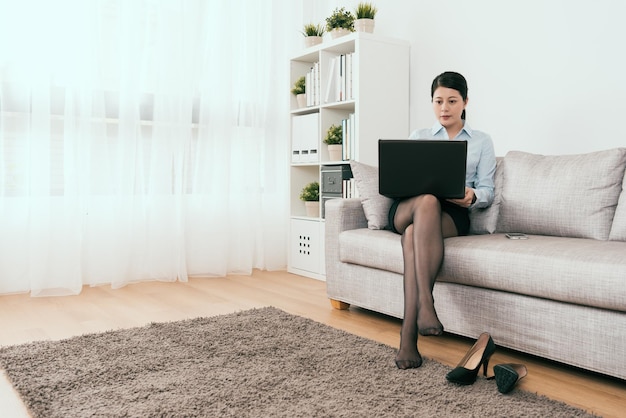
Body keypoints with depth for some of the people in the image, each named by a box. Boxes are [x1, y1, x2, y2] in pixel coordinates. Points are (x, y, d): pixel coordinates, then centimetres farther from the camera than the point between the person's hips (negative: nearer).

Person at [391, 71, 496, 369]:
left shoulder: (482, 142, 20)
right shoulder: (418, 137, 24)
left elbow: (487, 192, 10)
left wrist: (472, 196, -14)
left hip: (452, 214, -1)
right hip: (406, 208, 1)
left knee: (414, 233, -38)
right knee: (427, 200, -39)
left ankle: (408, 336, -46)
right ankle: (425, 304, -51)